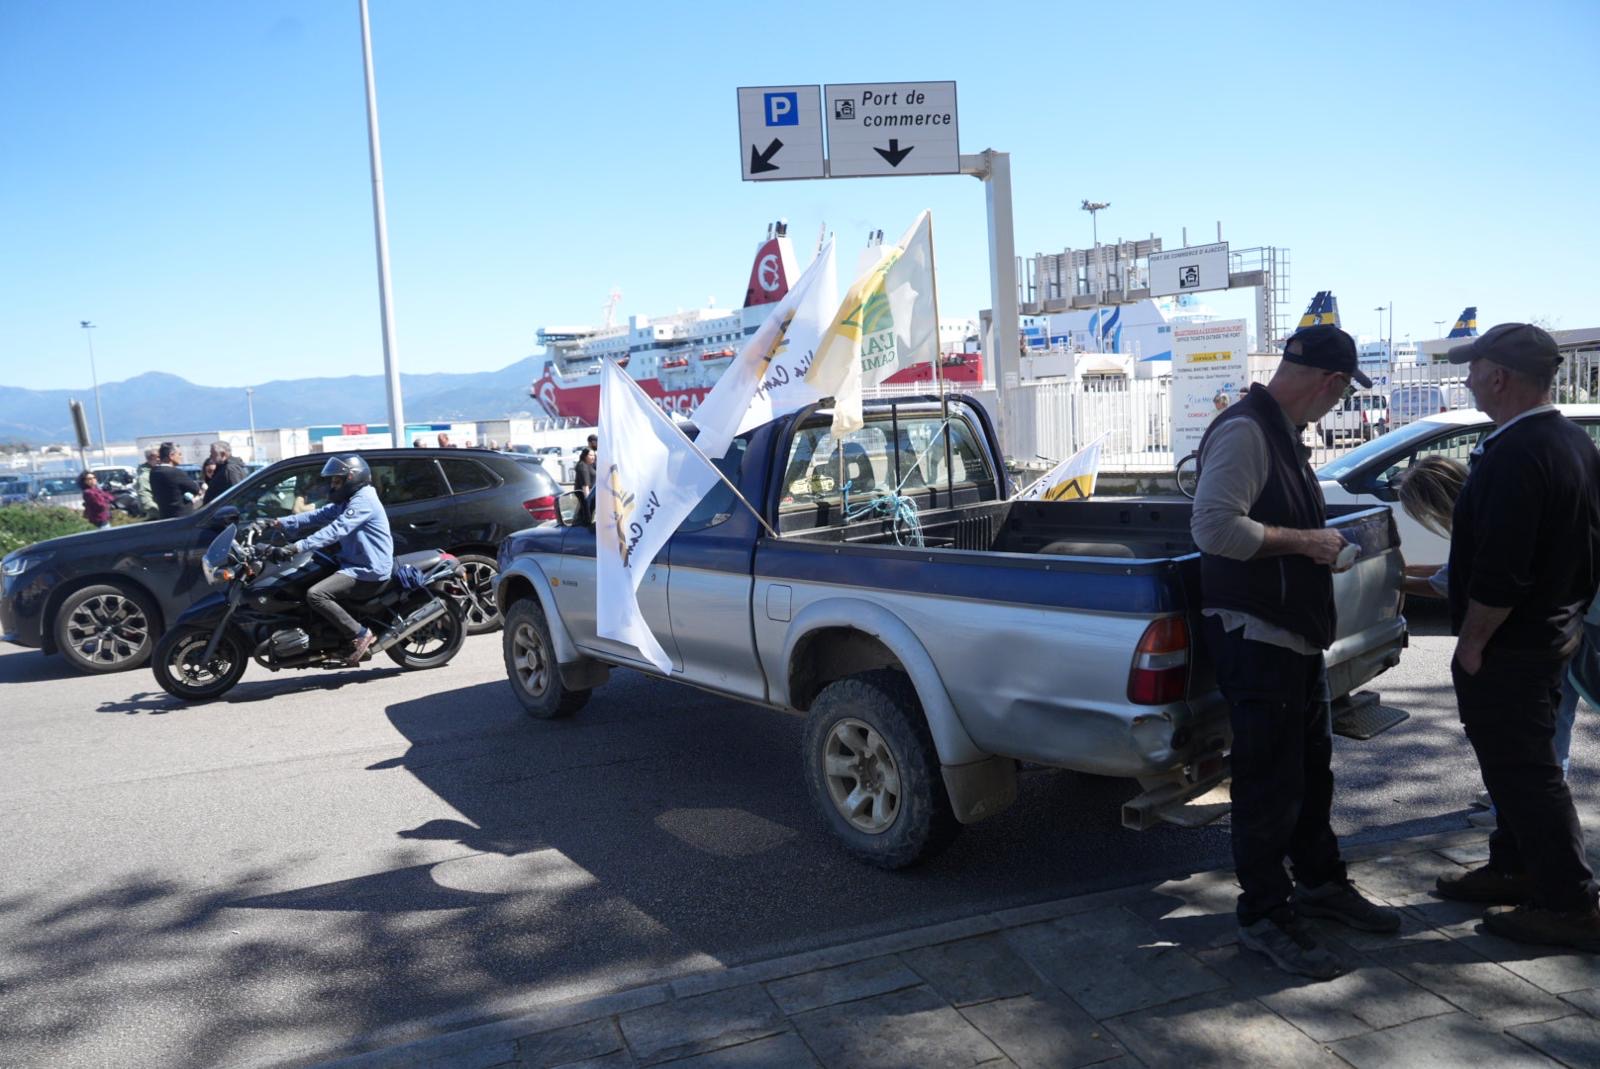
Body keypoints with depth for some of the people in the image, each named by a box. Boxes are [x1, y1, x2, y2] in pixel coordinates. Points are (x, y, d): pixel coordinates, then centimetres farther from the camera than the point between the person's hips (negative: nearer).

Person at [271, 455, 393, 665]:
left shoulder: (363, 501, -15)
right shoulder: (345, 502, 18)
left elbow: (336, 529, -27)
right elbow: (317, 516, 13)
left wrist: (298, 547, -34)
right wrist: (280, 523, 2)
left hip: (368, 572, -11)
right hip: (354, 565, 11)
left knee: (315, 595, -23)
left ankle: (361, 634, -17)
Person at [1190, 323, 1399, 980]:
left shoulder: (1281, 430, 13)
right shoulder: (1244, 431, -19)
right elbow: (1213, 527, -29)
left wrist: (1318, 540, 14)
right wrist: (1304, 542, -21)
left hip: (1297, 634, 10)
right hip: (1255, 636, -10)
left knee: (1311, 766, 21)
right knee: (1269, 780, 0)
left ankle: (1319, 881, 39)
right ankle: (1265, 914, 15)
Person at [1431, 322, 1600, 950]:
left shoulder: (1514, 456, -25)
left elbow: (1500, 573, -28)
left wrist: (1472, 642, -17)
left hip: (1509, 647, -11)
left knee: (1522, 770, 0)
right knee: (1523, 762, 21)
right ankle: (1515, 868, 35)